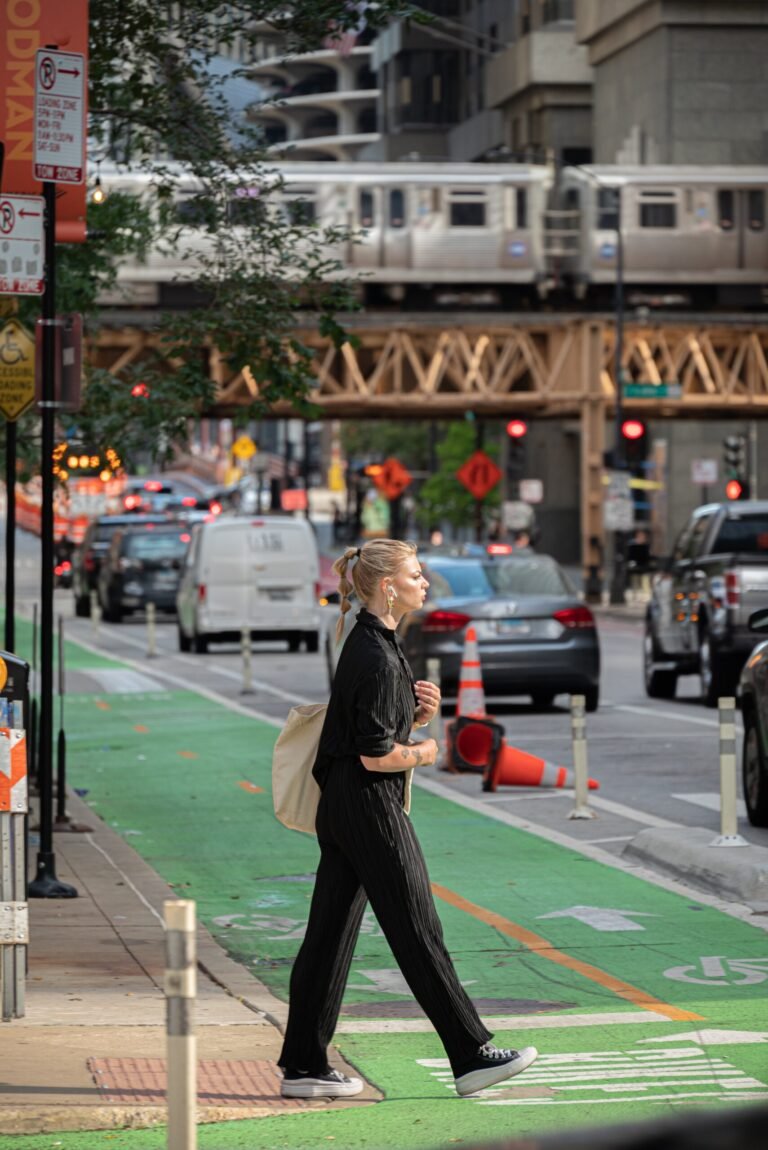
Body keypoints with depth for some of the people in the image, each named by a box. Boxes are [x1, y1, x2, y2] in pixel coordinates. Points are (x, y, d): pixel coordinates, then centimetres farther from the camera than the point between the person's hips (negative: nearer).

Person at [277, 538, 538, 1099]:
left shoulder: (368, 643, 13)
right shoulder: (378, 657, -19)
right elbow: (376, 754, -22)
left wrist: (418, 713, 5)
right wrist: (423, 752, -4)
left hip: (338, 809, 10)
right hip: (372, 807, -10)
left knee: (331, 932, 9)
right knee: (418, 933, -3)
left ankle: (303, 1064, 11)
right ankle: (472, 1055, 4)